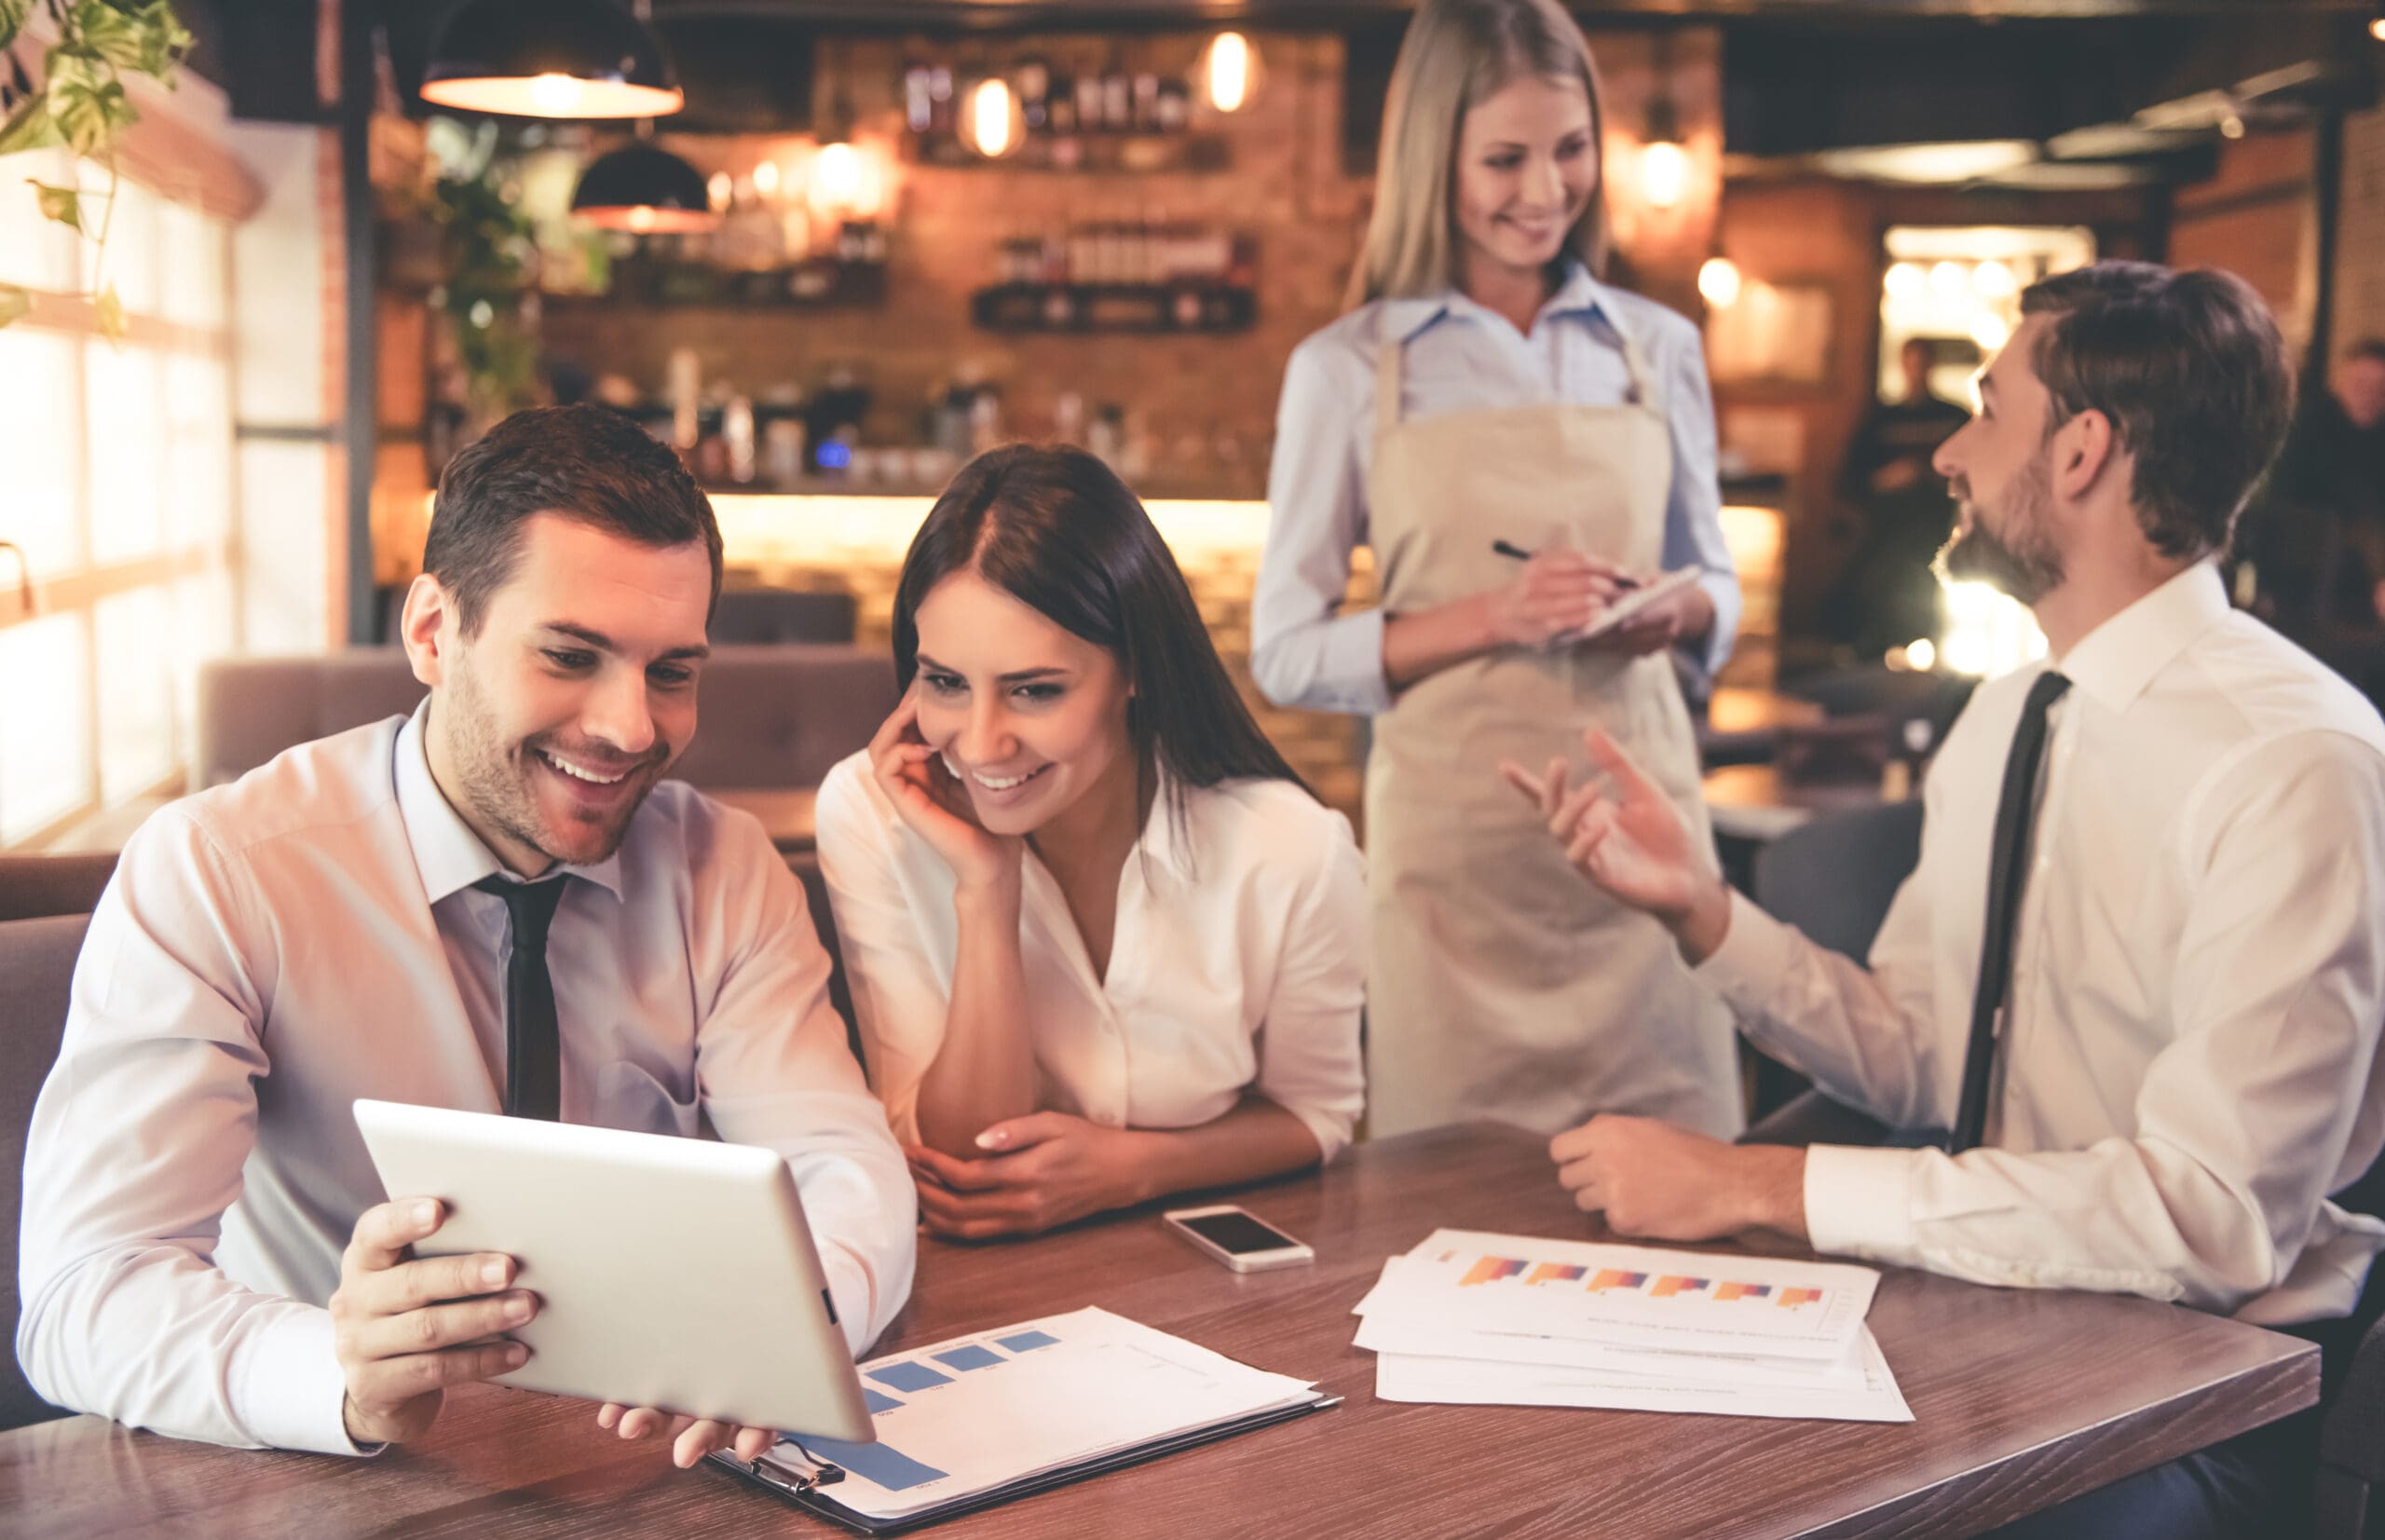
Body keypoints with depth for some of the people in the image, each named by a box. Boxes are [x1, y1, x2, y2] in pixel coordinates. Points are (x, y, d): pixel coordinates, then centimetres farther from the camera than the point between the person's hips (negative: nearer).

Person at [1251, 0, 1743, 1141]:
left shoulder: (1657, 349, 10)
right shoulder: (1349, 369, 1)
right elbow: (1287, 653, -2)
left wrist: (1679, 612, -6)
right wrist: (1491, 618, -14)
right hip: (1456, 837, -2)